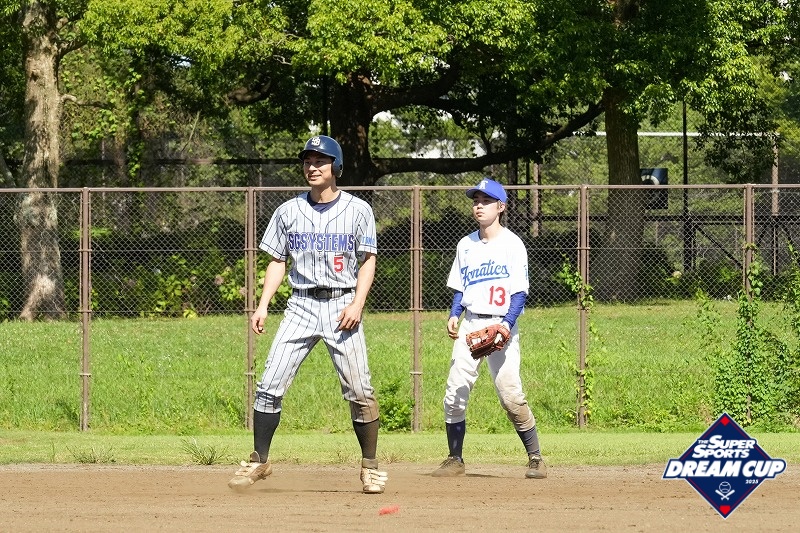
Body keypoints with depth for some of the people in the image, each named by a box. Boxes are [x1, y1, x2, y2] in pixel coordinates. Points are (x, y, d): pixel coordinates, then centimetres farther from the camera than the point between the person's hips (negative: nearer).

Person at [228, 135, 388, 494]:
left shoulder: (357, 210, 2)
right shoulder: (289, 211, 8)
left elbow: (367, 262, 2)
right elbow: (278, 261, 12)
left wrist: (357, 303, -11)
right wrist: (263, 305, 0)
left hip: (341, 305, -2)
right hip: (301, 305, 2)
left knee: (359, 391, -5)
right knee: (270, 385, -6)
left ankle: (370, 466, 8)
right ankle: (258, 461, 3)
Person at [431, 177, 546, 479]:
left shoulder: (512, 244, -2)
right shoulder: (466, 245, 13)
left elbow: (520, 292, -6)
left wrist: (507, 324, -20)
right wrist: (454, 316, 1)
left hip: (501, 325, -5)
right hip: (470, 325, 5)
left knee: (511, 396, -14)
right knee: (455, 395, -1)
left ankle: (535, 459, -4)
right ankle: (455, 460, 11)